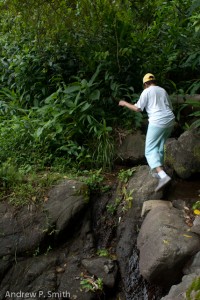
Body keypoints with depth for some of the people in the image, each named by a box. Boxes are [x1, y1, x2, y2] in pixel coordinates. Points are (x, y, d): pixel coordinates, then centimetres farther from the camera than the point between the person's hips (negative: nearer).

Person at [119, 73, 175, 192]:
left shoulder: (146, 92, 0)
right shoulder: (163, 91, 18)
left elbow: (137, 108, -2)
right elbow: (170, 108, 20)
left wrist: (125, 103, 12)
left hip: (157, 122, -7)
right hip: (170, 120, 7)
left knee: (150, 150, -6)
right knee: (160, 147, 21)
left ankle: (163, 176, -23)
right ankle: (158, 171, 27)